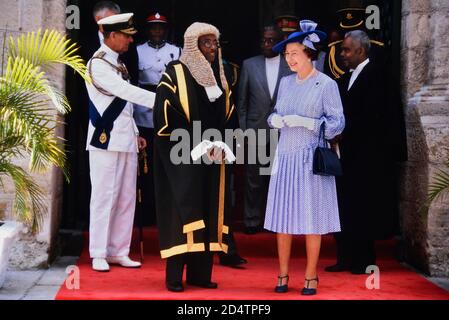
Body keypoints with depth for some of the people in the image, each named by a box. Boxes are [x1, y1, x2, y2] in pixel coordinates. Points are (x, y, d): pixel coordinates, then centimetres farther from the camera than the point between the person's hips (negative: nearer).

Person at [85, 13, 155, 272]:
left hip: (126, 141, 8)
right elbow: (124, 91, -22)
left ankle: (119, 251, 16)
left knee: (127, 198, 8)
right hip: (106, 140, -8)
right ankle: (99, 254, 4)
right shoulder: (98, 63, -10)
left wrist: (135, 133, 17)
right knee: (105, 197, -3)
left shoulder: (119, 63, 16)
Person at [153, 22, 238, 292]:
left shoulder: (220, 77, 14)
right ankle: (174, 275, -4)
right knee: (183, 209, -8)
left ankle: (200, 272, 9)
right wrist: (194, 145, -15)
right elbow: (165, 116, -11)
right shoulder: (174, 74, -4)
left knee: (208, 211, 4)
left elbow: (229, 116, 13)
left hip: (214, 157, 6)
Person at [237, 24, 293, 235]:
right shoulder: (249, 65, 6)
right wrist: (242, 129, 2)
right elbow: (242, 101, 7)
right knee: (254, 180, 5)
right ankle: (252, 221, 14)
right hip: (256, 131, 1)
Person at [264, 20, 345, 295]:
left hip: (311, 158, -4)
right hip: (286, 157, 5)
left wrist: (306, 122, -18)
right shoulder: (286, 82, 11)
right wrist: (275, 120, -6)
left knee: (312, 219, 0)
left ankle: (311, 277, 10)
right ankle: (283, 275, 15)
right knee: (283, 216, 5)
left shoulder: (326, 84, -5)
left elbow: (338, 124, -6)